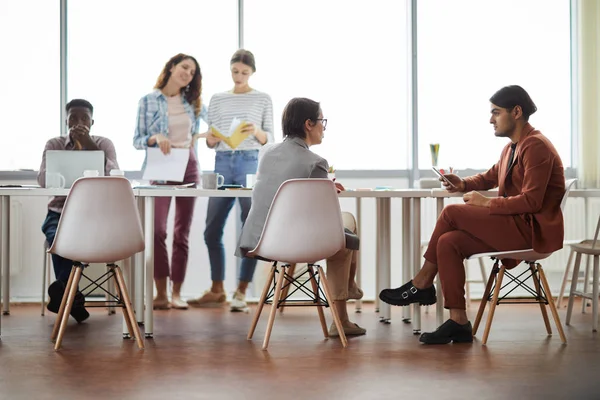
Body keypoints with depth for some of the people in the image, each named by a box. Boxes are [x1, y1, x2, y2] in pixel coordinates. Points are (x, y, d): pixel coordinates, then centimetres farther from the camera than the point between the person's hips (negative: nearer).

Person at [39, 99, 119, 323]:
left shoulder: (104, 144, 5)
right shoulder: (54, 144, 7)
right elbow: (42, 180, -9)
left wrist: (90, 146, -19)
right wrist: (72, 150, -15)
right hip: (60, 213, 1)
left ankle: (61, 290, -23)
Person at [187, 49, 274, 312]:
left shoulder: (263, 100, 7)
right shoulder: (217, 99, 13)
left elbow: (269, 139, 3)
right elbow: (211, 142, 12)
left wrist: (257, 131, -17)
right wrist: (210, 139, -11)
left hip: (250, 164, -3)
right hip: (222, 164, 3)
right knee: (212, 230, 2)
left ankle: (241, 292, 3)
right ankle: (217, 290, 16)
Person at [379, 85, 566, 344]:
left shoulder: (536, 146, -13)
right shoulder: (513, 146, 17)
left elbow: (531, 201, -21)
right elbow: (491, 177, 30)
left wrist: (487, 203, -16)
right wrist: (463, 184, 9)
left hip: (532, 229, -9)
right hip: (515, 226, 9)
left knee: (451, 213, -16)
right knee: (448, 242, -10)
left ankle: (421, 285, -1)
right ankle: (458, 323, -12)